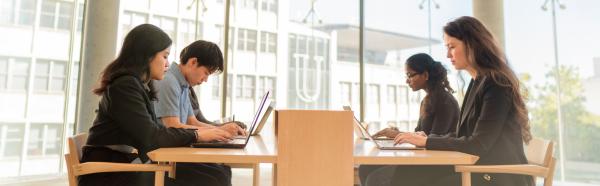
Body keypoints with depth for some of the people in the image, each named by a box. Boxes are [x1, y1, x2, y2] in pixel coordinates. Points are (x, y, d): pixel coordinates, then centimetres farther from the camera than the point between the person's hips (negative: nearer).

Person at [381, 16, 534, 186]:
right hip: (479, 169, 8)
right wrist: (426, 138, 2)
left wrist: (427, 141, -14)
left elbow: (478, 145, -20)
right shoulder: (477, 83, 12)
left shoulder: (495, 84, -15)